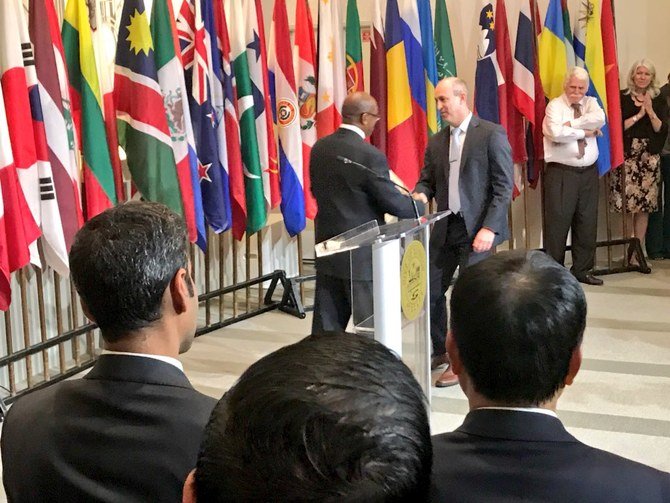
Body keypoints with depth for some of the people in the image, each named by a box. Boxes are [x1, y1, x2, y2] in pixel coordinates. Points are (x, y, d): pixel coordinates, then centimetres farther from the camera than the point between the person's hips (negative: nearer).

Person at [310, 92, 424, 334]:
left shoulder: (319, 148, 2)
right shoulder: (370, 155, -18)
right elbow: (394, 204, -13)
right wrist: (419, 206, 6)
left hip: (328, 250, 7)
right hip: (361, 256, -7)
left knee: (326, 326, 11)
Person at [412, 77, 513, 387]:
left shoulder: (491, 134, -6)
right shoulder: (436, 142, 12)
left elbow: (504, 186, -10)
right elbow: (427, 179, 16)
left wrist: (489, 228, -17)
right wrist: (421, 194, -8)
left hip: (478, 228, -6)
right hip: (445, 227, 6)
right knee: (431, 289, 6)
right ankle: (441, 351, 26)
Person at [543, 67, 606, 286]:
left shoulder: (591, 103, 11)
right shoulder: (555, 105, -2)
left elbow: (599, 119, -12)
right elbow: (556, 133, -20)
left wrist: (571, 124, -15)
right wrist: (585, 131, -11)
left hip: (589, 172, 5)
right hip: (561, 172, -5)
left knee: (587, 221, 8)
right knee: (558, 221, -3)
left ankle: (582, 269, 20)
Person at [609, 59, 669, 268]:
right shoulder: (622, 98, 3)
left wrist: (650, 111, -10)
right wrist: (638, 115, -9)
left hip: (649, 158, 2)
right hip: (626, 156, -2)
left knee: (644, 205, -1)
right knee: (628, 204, -6)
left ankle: (636, 253, 3)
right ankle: (630, 249, 6)